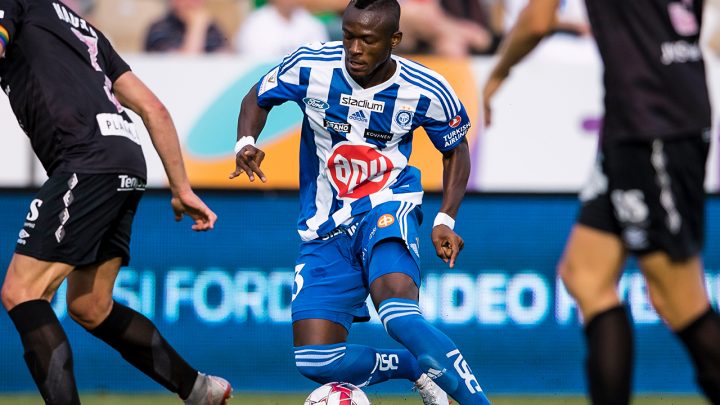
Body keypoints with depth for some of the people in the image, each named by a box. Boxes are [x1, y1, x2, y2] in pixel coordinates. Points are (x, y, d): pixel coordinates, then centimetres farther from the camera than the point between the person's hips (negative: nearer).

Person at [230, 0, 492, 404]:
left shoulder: (425, 91, -11)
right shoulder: (310, 67, -11)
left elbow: (456, 150, 8)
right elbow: (258, 98, 9)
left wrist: (446, 220, -4)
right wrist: (246, 144, -12)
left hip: (388, 208, -3)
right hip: (326, 228, 3)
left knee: (397, 312, -36)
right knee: (316, 363, -8)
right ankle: (419, 368, 18)